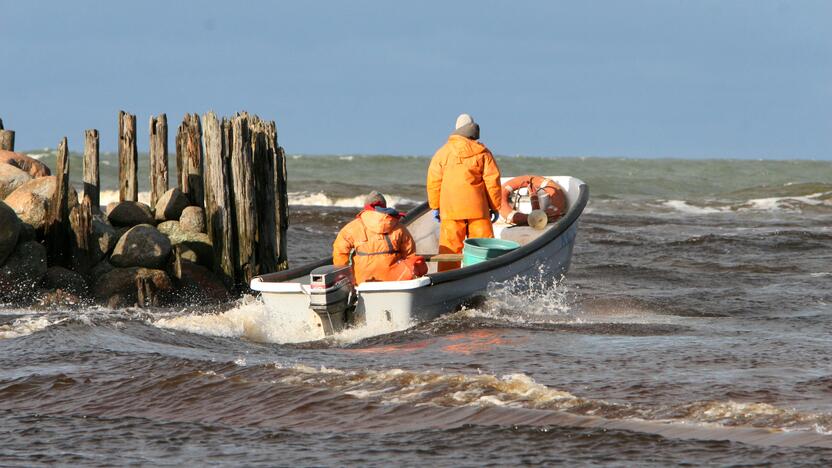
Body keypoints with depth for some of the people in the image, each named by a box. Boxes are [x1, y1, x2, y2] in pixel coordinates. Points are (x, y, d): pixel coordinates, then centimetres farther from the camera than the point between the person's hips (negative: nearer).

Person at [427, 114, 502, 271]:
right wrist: (495, 207, 7)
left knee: (450, 247, 1)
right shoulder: (482, 152, 1)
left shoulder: (443, 152, 5)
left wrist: (435, 206, 14)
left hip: (450, 210, 1)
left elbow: (434, 181, 5)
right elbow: (492, 181, 0)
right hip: (478, 209, 0)